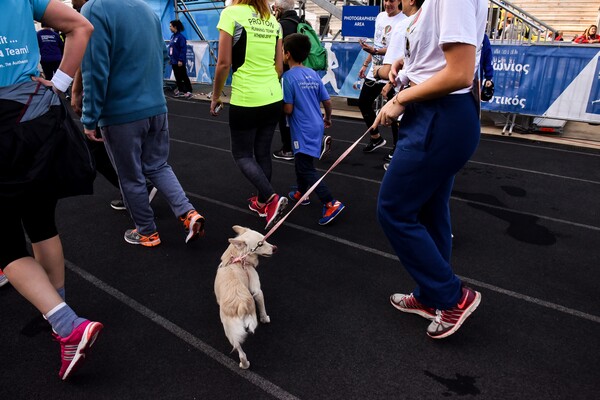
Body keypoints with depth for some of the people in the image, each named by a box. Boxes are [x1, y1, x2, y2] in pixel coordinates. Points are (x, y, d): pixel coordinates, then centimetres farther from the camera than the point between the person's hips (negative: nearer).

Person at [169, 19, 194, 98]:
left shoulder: (180, 37, -13)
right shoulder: (172, 36, 10)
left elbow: (183, 49, -17)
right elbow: (170, 48, 17)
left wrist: (181, 60, -20)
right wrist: (170, 58, 16)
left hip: (179, 62, -8)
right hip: (174, 61, 8)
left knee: (184, 77, -5)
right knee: (177, 77, 13)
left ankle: (188, 91, -1)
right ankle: (180, 90, 22)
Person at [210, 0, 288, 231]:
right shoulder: (273, 20, 9)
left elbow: (224, 63, -11)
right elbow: (279, 66, 9)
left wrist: (215, 96, 1)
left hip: (245, 99, -6)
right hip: (273, 98, 6)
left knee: (241, 154, 9)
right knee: (263, 152, 16)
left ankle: (271, 199, -8)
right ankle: (262, 202, 26)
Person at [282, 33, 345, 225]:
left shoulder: (288, 77, -14)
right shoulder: (314, 74, 6)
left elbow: (288, 109, -17)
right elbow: (327, 102, 8)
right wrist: (327, 118, 26)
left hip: (303, 130, -8)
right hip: (316, 126, 8)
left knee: (306, 169, -5)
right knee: (301, 161, 24)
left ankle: (331, 203, -11)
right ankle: (302, 193, 39)